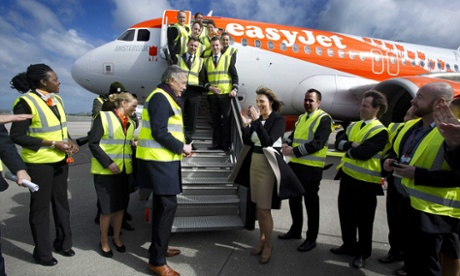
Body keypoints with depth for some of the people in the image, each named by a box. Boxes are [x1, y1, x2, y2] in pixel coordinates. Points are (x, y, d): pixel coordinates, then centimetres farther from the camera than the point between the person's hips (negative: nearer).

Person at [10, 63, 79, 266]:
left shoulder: (57, 99, 5)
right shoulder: (26, 102, -16)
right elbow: (17, 136, -17)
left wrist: (69, 141, -4)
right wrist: (52, 144, -22)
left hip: (61, 160, 7)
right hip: (40, 162, -7)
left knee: (61, 201, 16)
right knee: (40, 206, 8)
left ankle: (62, 242, 34)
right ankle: (42, 252, 26)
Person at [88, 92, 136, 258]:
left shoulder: (130, 123, 10)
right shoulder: (104, 117, -8)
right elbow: (93, 143, -11)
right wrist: (108, 163, -17)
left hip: (124, 171, 6)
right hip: (105, 171, -6)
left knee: (120, 206, 14)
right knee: (107, 209, 2)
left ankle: (116, 238, 34)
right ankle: (104, 241, 25)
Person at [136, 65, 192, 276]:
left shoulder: (166, 98, 19)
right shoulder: (160, 98, -14)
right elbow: (159, 132, -22)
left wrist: (180, 147, 8)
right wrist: (181, 147, -12)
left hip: (162, 159, 11)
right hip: (159, 160, -11)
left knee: (162, 204, 17)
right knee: (168, 205, -8)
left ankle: (158, 247, 31)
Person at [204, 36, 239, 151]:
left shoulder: (228, 58, 6)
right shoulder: (207, 61, 13)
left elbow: (234, 75, 1)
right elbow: (205, 78, 12)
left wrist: (234, 89, -14)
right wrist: (209, 87, -7)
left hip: (225, 94, -2)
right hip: (212, 94, 3)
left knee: (226, 119, 0)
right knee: (215, 120, 6)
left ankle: (225, 144, 6)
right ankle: (216, 143, 13)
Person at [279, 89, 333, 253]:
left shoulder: (324, 119, -9)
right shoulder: (301, 117, 17)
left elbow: (317, 143, -19)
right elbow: (293, 135, 19)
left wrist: (294, 151, -22)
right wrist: (286, 144, -5)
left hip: (311, 168, -8)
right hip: (295, 164, 8)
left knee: (311, 202, 4)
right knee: (294, 198, 16)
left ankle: (311, 238, 19)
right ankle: (295, 230, 34)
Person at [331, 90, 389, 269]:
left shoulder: (380, 131, -14)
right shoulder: (353, 126, 10)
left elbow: (362, 153, -24)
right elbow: (339, 143, 0)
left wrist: (348, 149, -7)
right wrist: (351, 144, -17)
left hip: (365, 182, -7)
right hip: (347, 176, 7)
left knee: (363, 220, 8)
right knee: (346, 214, 18)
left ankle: (362, 253, 27)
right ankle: (348, 245, 36)